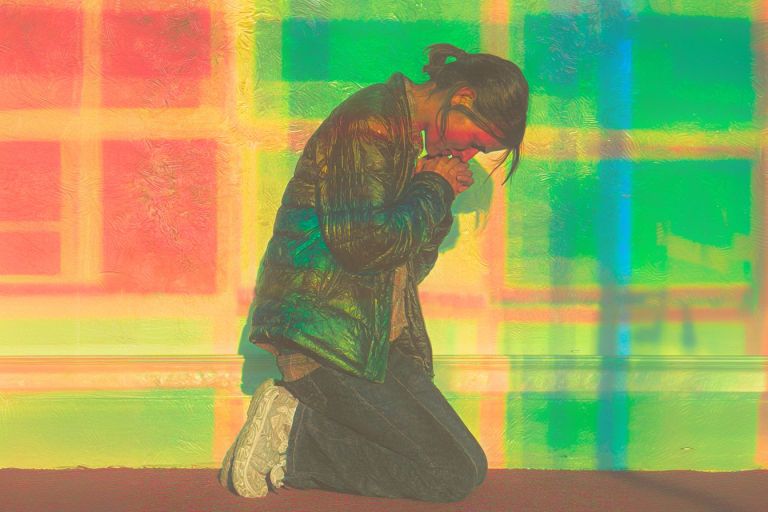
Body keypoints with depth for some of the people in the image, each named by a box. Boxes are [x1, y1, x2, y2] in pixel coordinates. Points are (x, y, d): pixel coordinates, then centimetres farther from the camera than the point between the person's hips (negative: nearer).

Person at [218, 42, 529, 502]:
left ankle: (297, 414, 4)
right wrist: (433, 190, -8)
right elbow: (362, 242, -23)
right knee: (454, 474, -10)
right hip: (327, 327, -10)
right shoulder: (371, 122, -12)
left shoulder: (413, 135, 18)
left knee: (470, 466, 9)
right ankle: (292, 436, -6)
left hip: (376, 334, 10)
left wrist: (440, 195, 3)